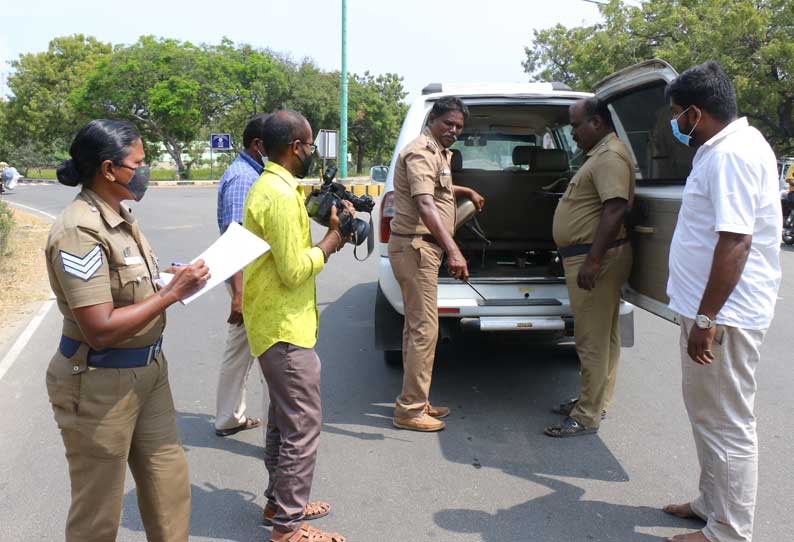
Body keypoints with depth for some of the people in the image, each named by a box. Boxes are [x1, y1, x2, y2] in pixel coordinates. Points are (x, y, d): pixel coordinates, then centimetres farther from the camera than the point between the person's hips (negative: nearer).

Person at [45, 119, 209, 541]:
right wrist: (172, 293, -20)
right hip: (100, 384, -8)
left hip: (147, 371, 8)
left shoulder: (118, 216, 5)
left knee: (168, 486, 18)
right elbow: (100, 330, -26)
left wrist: (177, 281, 1)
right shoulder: (80, 231, -22)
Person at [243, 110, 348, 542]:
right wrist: (332, 239, -11)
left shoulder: (270, 187, 12)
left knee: (284, 420, 20)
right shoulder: (280, 196, -21)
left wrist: (325, 233, 5)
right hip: (286, 329, -11)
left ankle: (279, 503, 33)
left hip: (274, 324, 11)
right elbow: (295, 271, -22)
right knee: (302, 427, -2)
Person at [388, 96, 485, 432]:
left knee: (417, 327, 15)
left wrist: (466, 192, 36)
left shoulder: (438, 152, 18)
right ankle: (410, 410, 0)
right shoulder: (420, 153, -15)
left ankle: (416, 401, 25)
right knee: (424, 329, -8)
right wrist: (453, 251, -38)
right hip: (415, 246, -11)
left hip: (423, 248, 11)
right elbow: (425, 205, -29)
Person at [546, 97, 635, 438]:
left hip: (596, 257, -11)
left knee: (592, 338, -6)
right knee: (602, 335, 17)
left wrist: (593, 260, -28)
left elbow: (616, 209, -25)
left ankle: (587, 416, 0)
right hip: (587, 256, 11)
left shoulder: (610, 156, -15)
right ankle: (596, 400, 27)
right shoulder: (600, 154, 19)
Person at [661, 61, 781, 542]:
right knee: (708, 413, 20)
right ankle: (713, 503, 36)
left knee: (726, 423, 0)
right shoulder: (724, 148, 13)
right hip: (711, 307, 11)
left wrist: (707, 318, -25)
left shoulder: (732, 155, -20)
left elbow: (736, 241, -26)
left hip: (724, 314, -11)